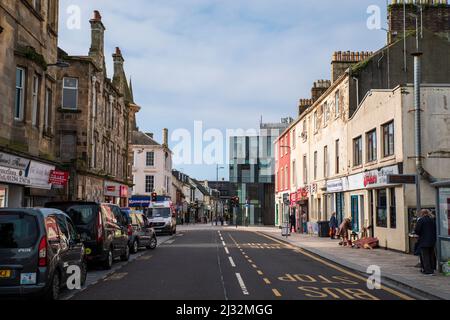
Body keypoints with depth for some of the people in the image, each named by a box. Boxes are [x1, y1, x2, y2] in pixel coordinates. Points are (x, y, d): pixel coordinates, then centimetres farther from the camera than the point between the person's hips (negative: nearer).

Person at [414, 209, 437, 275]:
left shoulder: (421, 220, -12)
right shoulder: (433, 220, 5)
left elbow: (417, 231, -14)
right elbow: (436, 230, 10)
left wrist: (420, 234, 5)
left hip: (424, 242, -6)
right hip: (432, 241, 6)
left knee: (425, 256, -1)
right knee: (431, 255, 16)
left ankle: (428, 271, -3)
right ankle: (432, 269, 22)